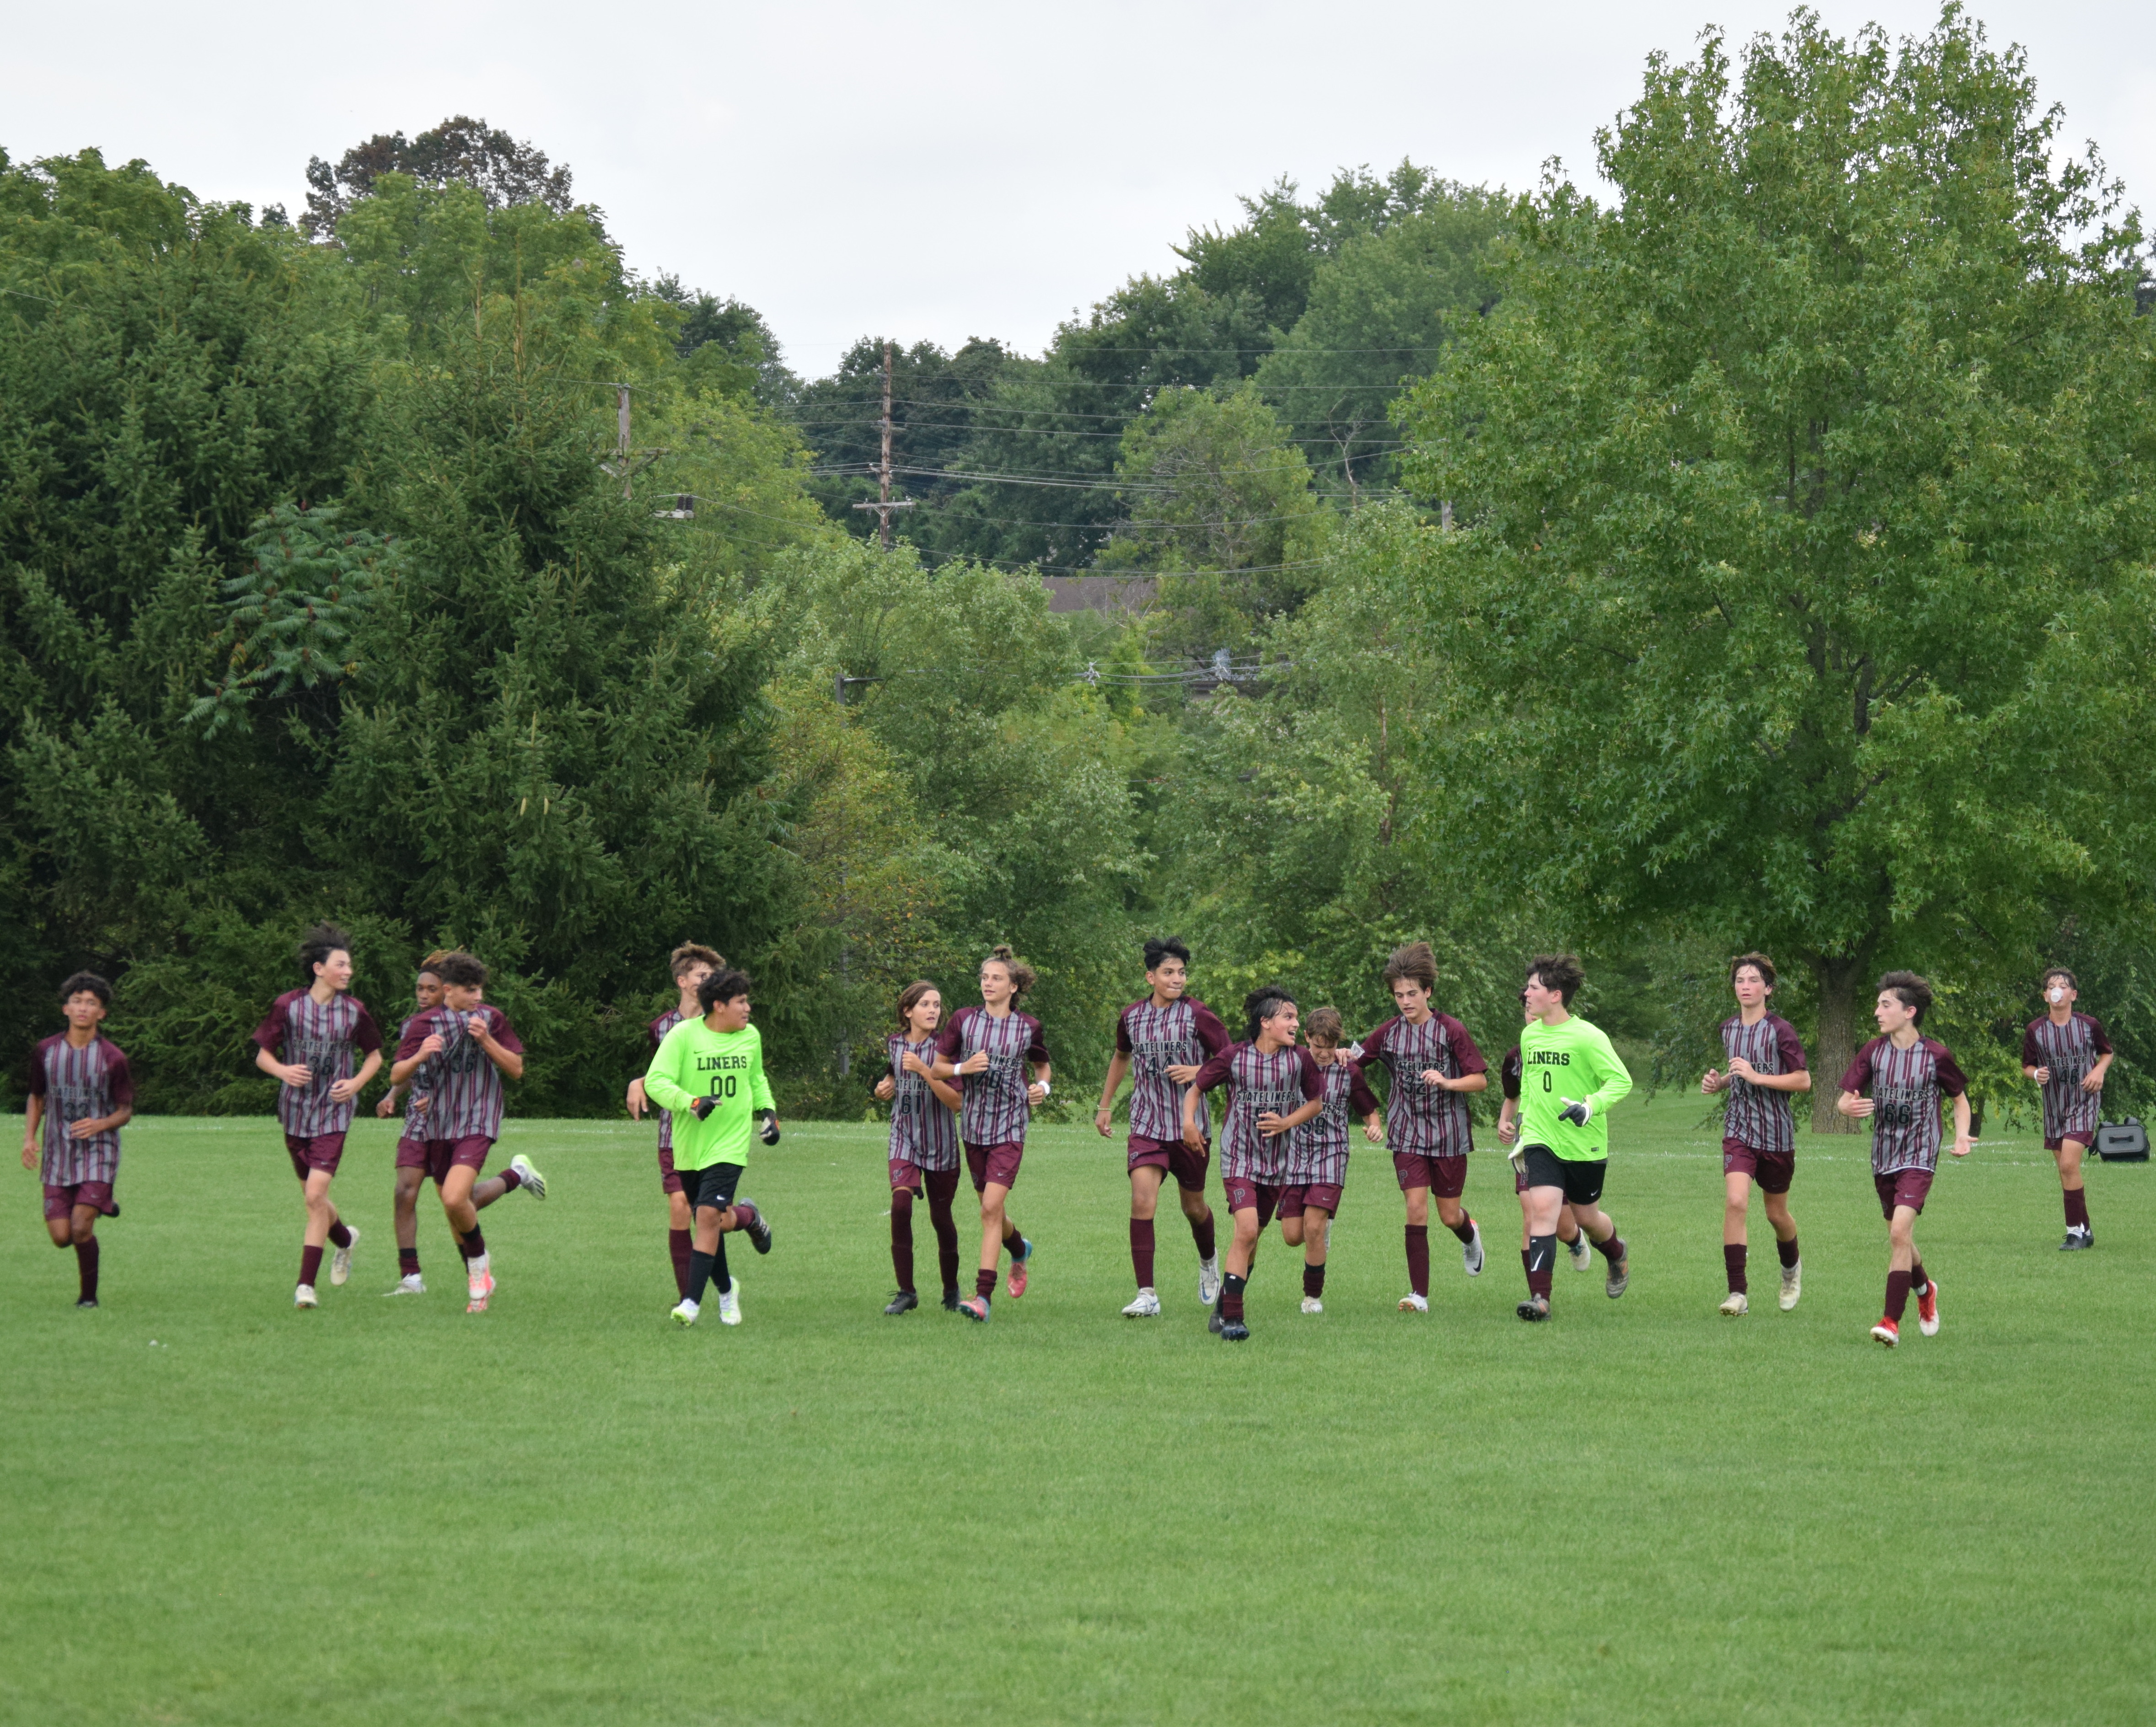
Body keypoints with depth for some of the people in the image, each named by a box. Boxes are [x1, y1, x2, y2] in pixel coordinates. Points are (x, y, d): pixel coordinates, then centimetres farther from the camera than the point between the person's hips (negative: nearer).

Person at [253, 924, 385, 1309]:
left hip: (333, 1114, -2)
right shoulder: (288, 1006, -4)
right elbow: (263, 1054, 3)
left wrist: (356, 1083, -4)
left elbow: (375, 1055, 14)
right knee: (312, 1198, 12)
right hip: (295, 1113, 2)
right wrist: (283, 1071, -18)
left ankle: (306, 1284, -12)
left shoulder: (354, 1011, -1)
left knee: (316, 1195, -14)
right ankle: (345, 1240, 45)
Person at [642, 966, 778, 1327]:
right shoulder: (684, 1035, -9)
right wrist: (693, 1103, -30)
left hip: (730, 1145, 1)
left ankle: (693, 1302, -12)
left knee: (709, 1216, -16)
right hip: (690, 1146, -1)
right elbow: (656, 1081, -16)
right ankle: (726, 1290, 35)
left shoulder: (751, 1037, 6)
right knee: (714, 1223, 6)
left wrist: (769, 1111, 11)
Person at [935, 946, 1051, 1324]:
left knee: (992, 1207, -16)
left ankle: (983, 1295, -20)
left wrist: (1042, 1087, -2)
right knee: (991, 1208, 13)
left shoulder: (1029, 1027, 1)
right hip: (973, 1124, 3)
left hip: (1010, 1127, -3)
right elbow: (938, 1067, 7)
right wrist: (962, 1068, -13)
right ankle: (1020, 1250, 48)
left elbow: (1042, 1065, 19)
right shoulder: (964, 1020, 1)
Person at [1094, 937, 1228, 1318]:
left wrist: (1198, 1072, -19)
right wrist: (1105, 1106, 27)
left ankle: (1209, 1259, 48)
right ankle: (1147, 1295, -16)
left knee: (1193, 1207, 13)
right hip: (1146, 1125, 1)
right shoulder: (1131, 1017, 4)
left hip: (1191, 1126, -1)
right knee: (1142, 1201, -16)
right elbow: (1121, 1057, 24)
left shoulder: (1198, 1015, -7)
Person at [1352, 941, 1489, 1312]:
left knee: (1449, 1216, 8)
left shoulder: (1450, 1030, -7)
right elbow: (1354, 1062, 13)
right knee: (1416, 1209, -11)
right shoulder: (1388, 1034, 2)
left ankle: (1470, 1236, 46)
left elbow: (1481, 1080, -6)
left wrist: (1446, 1083, -23)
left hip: (1449, 1134, -1)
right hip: (1408, 1136, 1)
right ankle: (1419, 1295, -7)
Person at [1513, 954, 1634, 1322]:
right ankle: (1540, 1297, -21)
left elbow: (1622, 1081, -14)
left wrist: (1590, 1106, -29)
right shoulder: (1530, 1035, 6)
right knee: (1542, 1208, -16)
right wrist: (1523, 1132, 22)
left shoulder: (1588, 1037, -13)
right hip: (1541, 1141, 4)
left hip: (1585, 1144, -3)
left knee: (1586, 1216, 11)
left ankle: (1617, 1256, 47)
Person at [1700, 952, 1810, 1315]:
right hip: (1738, 1131, 3)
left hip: (1777, 1134, -3)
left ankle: (1791, 1269, 45)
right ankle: (1738, 1292, -20)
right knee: (1735, 1201, -20)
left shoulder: (1780, 1030, -9)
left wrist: (1756, 1077, -20)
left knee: (1776, 1214, 12)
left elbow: (1804, 1081, -12)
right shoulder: (1728, 1028, 8)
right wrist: (1718, 1082, 5)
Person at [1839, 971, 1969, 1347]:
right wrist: (1850, 1107, -24)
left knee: (1900, 1232, -21)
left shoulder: (1936, 1056, -8)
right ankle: (1925, 1289, 47)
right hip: (1883, 1157, 5)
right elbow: (1844, 1100, 1)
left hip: (1919, 1157, -5)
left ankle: (1892, 1322, -19)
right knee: (1899, 1239, 16)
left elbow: (1960, 1099, 7)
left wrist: (1961, 1136, -10)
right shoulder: (1874, 1052, 0)